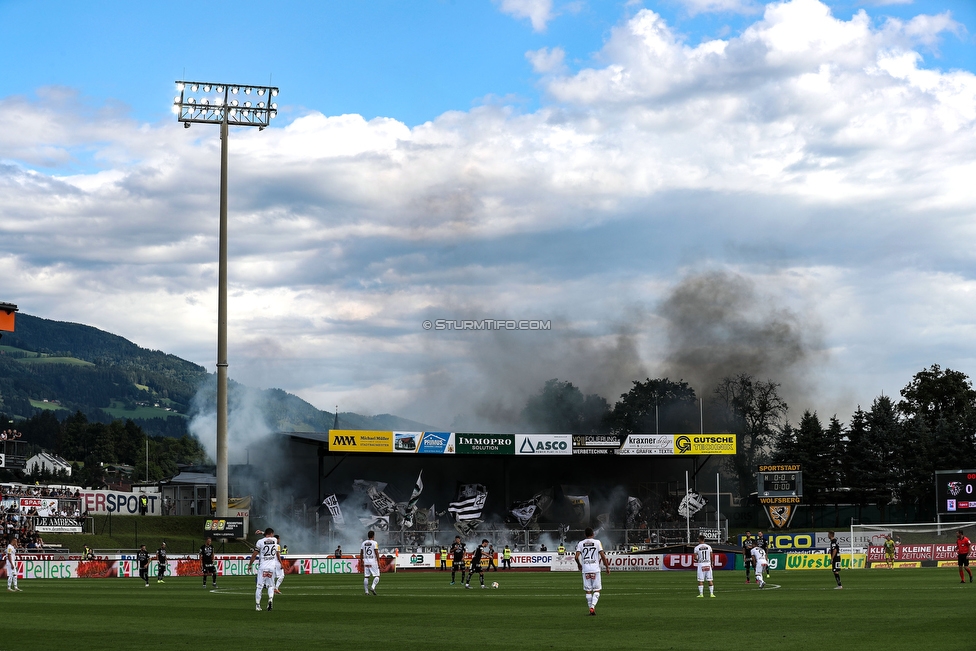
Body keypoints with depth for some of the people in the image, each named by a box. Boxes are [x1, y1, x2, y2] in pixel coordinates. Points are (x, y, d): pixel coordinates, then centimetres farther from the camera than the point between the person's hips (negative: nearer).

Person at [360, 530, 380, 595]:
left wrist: (361, 561, 21)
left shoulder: (364, 543, 8)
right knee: (376, 576, 1)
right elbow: (377, 553, -12)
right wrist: (379, 562, -9)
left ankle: (366, 592, 5)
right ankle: (372, 587, -18)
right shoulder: (374, 543, -7)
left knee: (366, 577, 6)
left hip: (366, 562, 5)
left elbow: (361, 553, 13)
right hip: (373, 562, -5)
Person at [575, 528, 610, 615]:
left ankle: (591, 608, 10)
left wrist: (579, 565, 17)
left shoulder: (580, 543, 4)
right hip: (595, 569, -2)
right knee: (597, 590, 3)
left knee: (588, 591, 9)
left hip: (585, 569, 2)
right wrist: (607, 567, 4)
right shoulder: (597, 542, 0)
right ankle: (593, 606, -15)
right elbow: (602, 556, -5)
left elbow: (576, 557, -3)